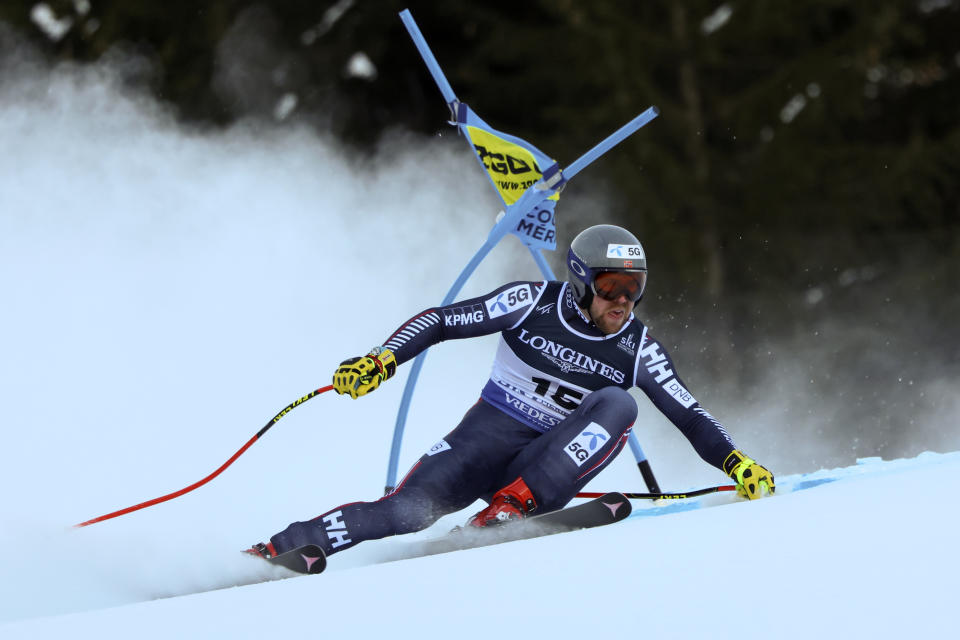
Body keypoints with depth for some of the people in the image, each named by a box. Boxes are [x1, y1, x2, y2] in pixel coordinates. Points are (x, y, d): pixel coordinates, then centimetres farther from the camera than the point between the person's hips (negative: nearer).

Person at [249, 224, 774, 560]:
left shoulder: (637, 350, -1)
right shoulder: (532, 304, -7)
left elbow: (690, 417, 0)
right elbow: (440, 321, -6)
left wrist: (736, 463, -17)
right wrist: (381, 360, -20)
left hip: (544, 468, 2)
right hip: (485, 438, -2)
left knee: (616, 405, -25)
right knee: (407, 512, -28)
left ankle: (514, 507, -32)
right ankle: (276, 549, -17)